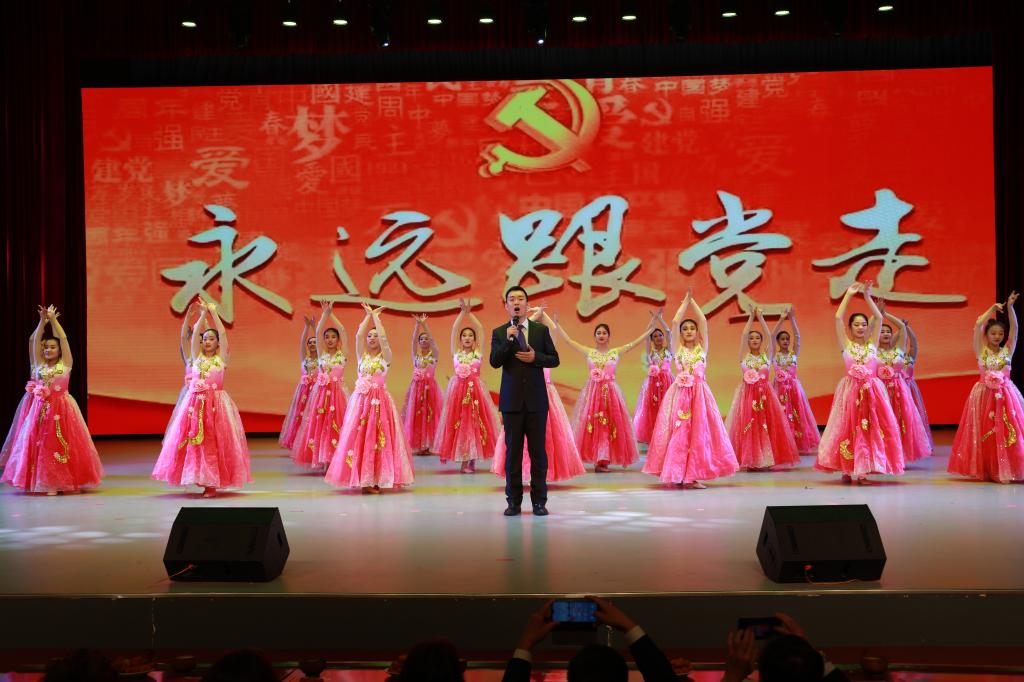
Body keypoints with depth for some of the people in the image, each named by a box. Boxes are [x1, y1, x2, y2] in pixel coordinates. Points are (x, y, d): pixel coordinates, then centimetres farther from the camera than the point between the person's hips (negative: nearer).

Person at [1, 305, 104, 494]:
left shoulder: (66, 364, 2)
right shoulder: (39, 365, 8)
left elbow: (63, 339, -3)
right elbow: (34, 340, 4)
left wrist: (53, 320, -3)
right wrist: (43, 320, -3)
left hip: (62, 409, -3)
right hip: (41, 409, 3)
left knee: (64, 445, -1)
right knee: (42, 446, 2)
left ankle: (68, 482, 7)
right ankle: (47, 483, 9)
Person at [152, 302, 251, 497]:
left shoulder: (222, 358, 4)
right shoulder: (197, 357, 11)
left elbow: (223, 334, -3)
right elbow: (195, 333, 4)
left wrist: (214, 312, 1)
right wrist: (203, 313, 0)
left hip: (216, 403, -3)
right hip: (195, 403, 3)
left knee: (214, 441, -5)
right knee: (195, 441, 1)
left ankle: (213, 483, 2)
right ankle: (202, 480, 12)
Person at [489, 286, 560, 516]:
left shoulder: (541, 330, 6)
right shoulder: (499, 333, 5)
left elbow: (554, 359, 6)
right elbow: (494, 362, -7)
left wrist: (535, 357, -11)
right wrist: (508, 340, -18)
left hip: (536, 400, 0)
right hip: (511, 400, 0)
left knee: (538, 451, 2)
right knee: (513, 451, 3)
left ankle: (539, 501, 9)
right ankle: (513, 501, 10)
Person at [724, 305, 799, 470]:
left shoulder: (767, 355, 7)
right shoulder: (744, 356, 4)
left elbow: (769, 336, -3)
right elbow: (743, 335, -5)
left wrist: (761, 317, -5)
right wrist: (751, 317, -4)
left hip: (765, 394, 1)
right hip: (748, 394, -1)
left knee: (767, 426, -2)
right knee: (748, 427, -4)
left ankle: (765, 459, 5)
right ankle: (749, 460, 2)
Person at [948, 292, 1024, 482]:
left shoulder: (1008, 350, 6)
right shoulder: (981, 351, 2)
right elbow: (978, 325, -7)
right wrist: (993, 309, -6)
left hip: (1006, 394, 1)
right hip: (985, 394, -1)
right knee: (984, 433, 0)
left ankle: (1007, 469, 2)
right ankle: (985, 469, 7)